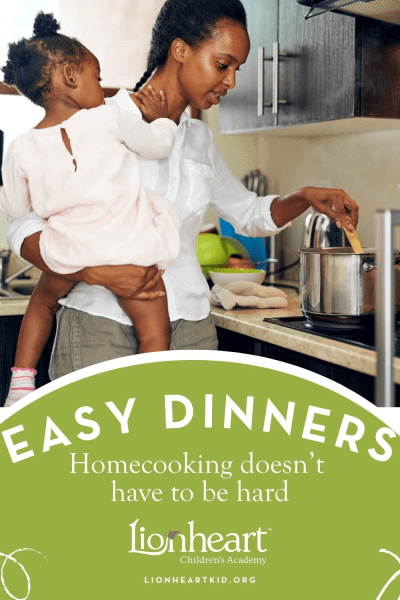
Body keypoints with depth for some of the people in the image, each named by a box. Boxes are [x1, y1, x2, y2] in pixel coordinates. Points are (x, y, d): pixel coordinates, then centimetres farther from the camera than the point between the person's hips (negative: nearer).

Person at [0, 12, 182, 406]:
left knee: (42, 301, 32)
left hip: (68, 255, 4)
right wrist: (160, 117, 24)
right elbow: (159, 144, 4)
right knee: (154, 335, 6)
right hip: (129, 249, -3)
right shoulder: (108, 119, -9)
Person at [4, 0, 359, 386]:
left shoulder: (198, 140, 15)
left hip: (190, 327, 5)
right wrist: (96, 272, -23)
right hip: (101, 323, -5)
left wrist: (305, 198, 9)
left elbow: (248, 214, 28)